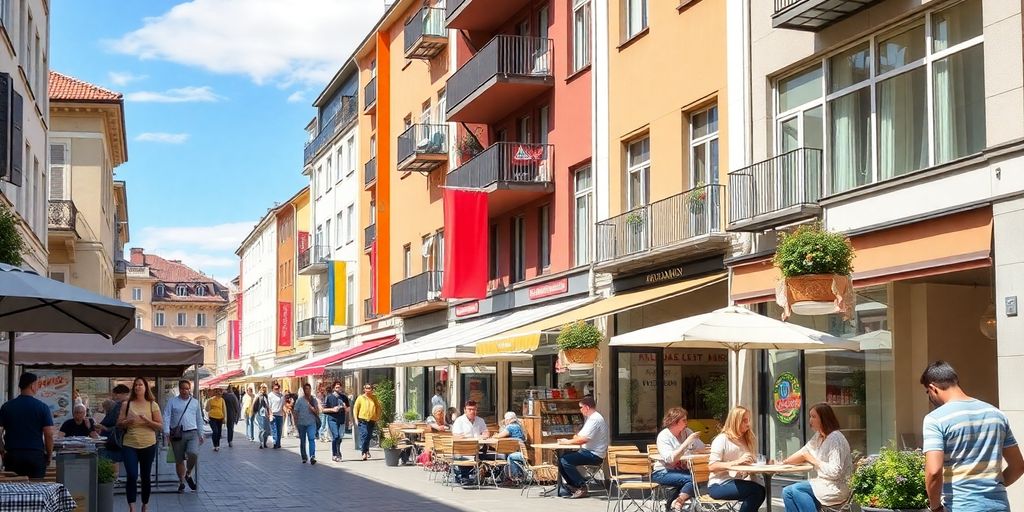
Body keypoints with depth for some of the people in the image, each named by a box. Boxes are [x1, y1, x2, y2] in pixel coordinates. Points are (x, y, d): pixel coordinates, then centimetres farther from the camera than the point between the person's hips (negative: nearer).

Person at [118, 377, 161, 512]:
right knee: (132, 476, -13)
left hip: (148, 445, 0)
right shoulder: (126, 404, 4)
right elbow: (119, 423, 7)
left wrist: (147, 421, -15)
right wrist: (127, 422, -14)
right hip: (130, 445, 0)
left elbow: (160, 426, 1)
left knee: (145, 477, 9)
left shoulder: (153, 405, 2)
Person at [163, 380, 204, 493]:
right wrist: (166, 432, -15)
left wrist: (201, 435, 19)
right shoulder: (172, 401, 5)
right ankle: (181, 482, 23)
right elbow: (166, 416, -3)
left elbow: (199, 419, 20)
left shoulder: (195, 402, 14)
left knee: (193, 454, -21)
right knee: (179, 460, 6)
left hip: (192, 434, 1)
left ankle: (188, 474, 5)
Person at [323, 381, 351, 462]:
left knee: (340, 437, 8)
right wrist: (332, 409, -15)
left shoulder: (344, 397, 10)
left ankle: (337, 454, 26)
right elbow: (324, 410, -1)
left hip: (341, 420, 4)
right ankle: (335, 455, -5)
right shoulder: (329, 397, 0)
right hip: (332, 419, -4)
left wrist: (345, 408, -5)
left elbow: (347, 410, 18)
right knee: (335, 436, -13)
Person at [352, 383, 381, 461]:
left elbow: (378, 408, 19)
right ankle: (364, 452, -16)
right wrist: (356, 419, -3)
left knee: (369, 436, 9)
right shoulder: (360, 398, 3)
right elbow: (355, 408, 3)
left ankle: (366, 451, 24)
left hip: (372, 420, 4)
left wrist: (377, 418, 12)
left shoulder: (374, 398, 12)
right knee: (364, 435, -15)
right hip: (363, 420, -4)